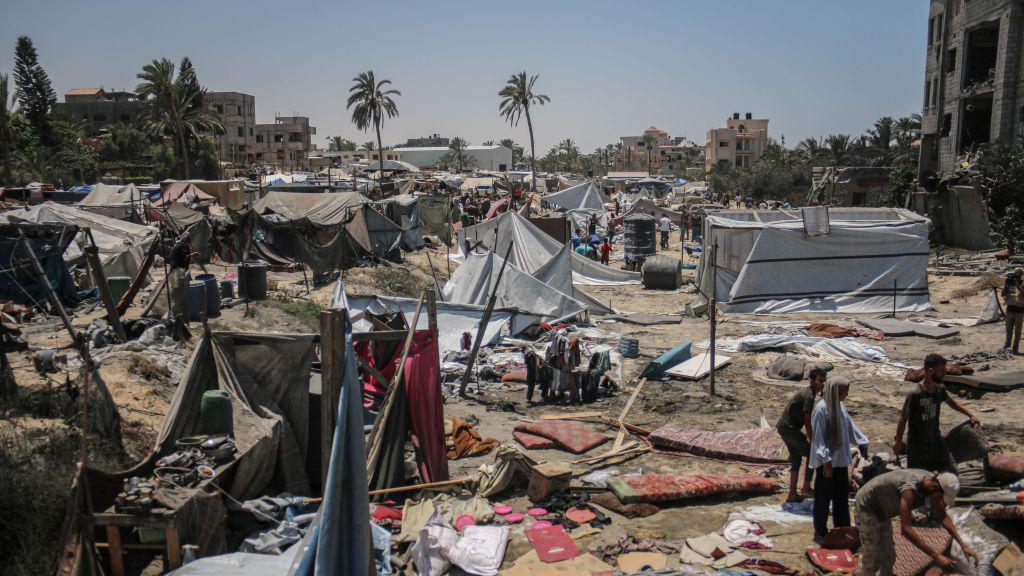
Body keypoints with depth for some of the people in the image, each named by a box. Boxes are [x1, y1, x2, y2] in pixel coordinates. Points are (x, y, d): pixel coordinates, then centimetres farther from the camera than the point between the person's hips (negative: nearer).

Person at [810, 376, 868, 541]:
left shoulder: (840, 406, 5)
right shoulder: (822, 409, -20)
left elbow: (850, 426, 19)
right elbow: (818, 437, -20)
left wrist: (862, 443, 18)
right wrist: (826, 460, -22)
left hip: (840, 459, 8)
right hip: (826, 462, -8)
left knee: (842, 495, 17)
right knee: (824, 497, 3)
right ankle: (820, 532, 15)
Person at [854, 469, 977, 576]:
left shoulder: (934, 482, -12)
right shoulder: (910, 489, -38)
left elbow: (943, 517, 1)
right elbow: (906, 529, -40)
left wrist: (964, 545, -6)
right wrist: (936, 556, -40)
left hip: (881, 511, 9)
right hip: (866, 508, -9)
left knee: (888, 557, 16)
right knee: (872, 560, -7)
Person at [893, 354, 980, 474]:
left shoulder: (940, 389, -3)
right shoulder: (915, 394, -26)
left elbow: (951, 401, 20)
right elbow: (903, 418, -18)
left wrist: (970, 414, 18)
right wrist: (898, 441, -13)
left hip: (936, 441, 7)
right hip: (918, 445, -7)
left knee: (952, 471, 10)